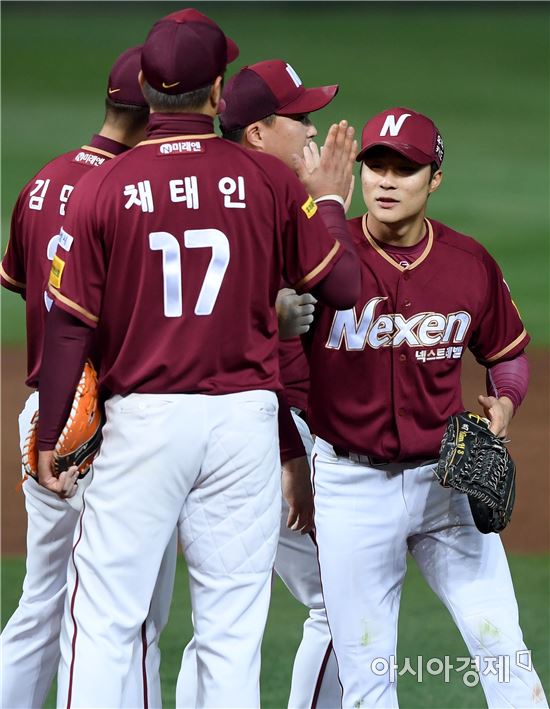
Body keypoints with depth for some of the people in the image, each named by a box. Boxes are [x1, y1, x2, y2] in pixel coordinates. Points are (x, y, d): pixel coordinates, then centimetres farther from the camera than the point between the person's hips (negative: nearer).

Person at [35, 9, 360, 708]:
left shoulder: (103, 186, -5)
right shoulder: (270, 180, -2)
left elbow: (70, 323, -5)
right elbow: (342, 285, 1)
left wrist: (47, 436, 5)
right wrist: (332, 199, 18)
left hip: (142, 420, -2)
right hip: (245, 418, 2)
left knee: (101, 620, 2)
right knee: (231, 630, 6)